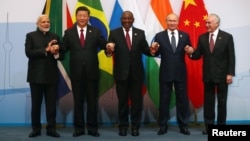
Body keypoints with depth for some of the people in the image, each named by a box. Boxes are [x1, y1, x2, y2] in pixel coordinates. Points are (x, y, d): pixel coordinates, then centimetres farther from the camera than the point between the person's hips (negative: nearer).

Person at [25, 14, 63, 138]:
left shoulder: (55, 37, 12)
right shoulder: (30, 36, 4)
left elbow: (61, 56, 7)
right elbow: (28, 52, -11)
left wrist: (56, 53, -15)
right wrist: (46, 50, -16)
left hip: (51, 75, 2)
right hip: (36, 75, -2)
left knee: (51, 104, 3)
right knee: (36, 104, 6)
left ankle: (51, 129, 11)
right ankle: (36, 129, 16)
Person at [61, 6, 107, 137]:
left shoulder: (95, 31, 5)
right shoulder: (69, 32, 5)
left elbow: (104, 44, -5)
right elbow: (63, 48, -2)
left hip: (92, 71, 0)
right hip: (76, 72, 0)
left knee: (92, 101, 8)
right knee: (78, 101, 9)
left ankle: (92, 128, 19)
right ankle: (79, 128, 20)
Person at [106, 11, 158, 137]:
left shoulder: (140, 33, 5)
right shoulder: (114, 33, 1)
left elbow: (145, 50, 1)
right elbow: (109, 50, -7)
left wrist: (151, 51, -20)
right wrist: (109, 50, -30)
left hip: (136, 72, 1)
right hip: (121, 72, -1)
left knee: (137, 100, 7)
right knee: (122, 100, 10)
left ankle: (135, 126, 19)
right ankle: (123, 126, 21)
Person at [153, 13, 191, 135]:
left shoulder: (185, 36, 5)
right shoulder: (159, 36, 1)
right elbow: (156, 53, 0)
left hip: (180, 73, 1)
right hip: (165, 73, -1)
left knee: (182, 99, 8)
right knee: (164, 99, 7)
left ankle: (183, 125, 19)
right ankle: (163, 125, 18)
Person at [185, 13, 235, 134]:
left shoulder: (227, 37, -5)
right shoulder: (202, 37, 2)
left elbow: (231, 57, -6)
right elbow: (198, 55, 2)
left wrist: (230, 74, -12)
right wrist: (191, 52, -20)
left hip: (222, 75, -2)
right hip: (208, 75, 3)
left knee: (222, 101, 8)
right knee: (208, 101, 8)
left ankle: (221, 125, 19)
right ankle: (209, 125, 18)